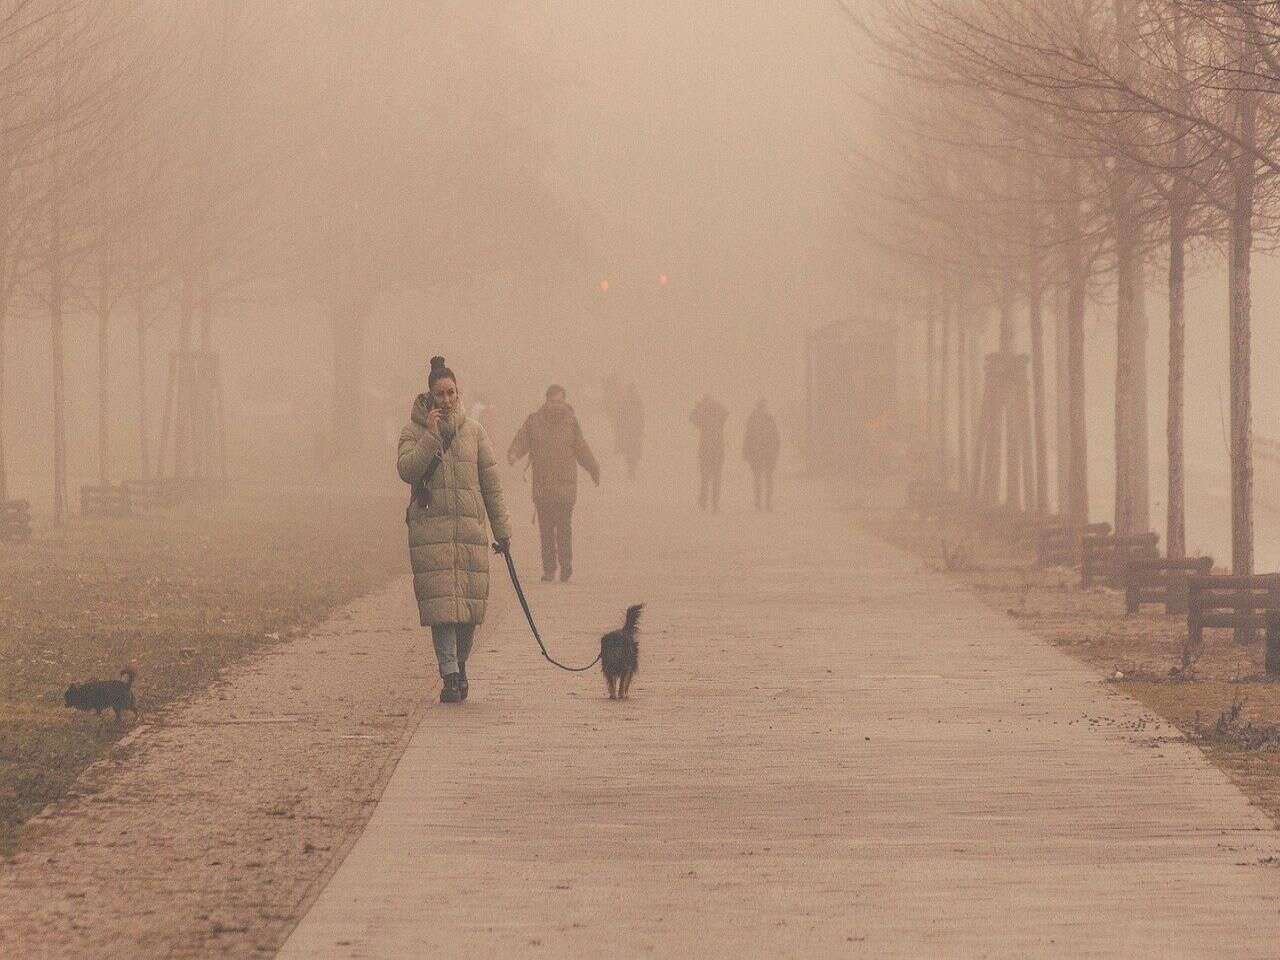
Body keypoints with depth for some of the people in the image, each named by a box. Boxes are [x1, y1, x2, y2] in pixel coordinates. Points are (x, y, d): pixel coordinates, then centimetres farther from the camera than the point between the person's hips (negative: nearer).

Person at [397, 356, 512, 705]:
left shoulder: (473, 431, 10)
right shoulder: (414, 431, 5)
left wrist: (502, 531, 11)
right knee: (441, 602, -11)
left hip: (469, 528, 2)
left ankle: (459, 666, 21)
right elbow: (406, 470, -10)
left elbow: (491, 483, 12)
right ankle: (450, 676, -12)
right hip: (430, 529, -2)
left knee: (470, 603, 1)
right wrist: (431, 436, -17)